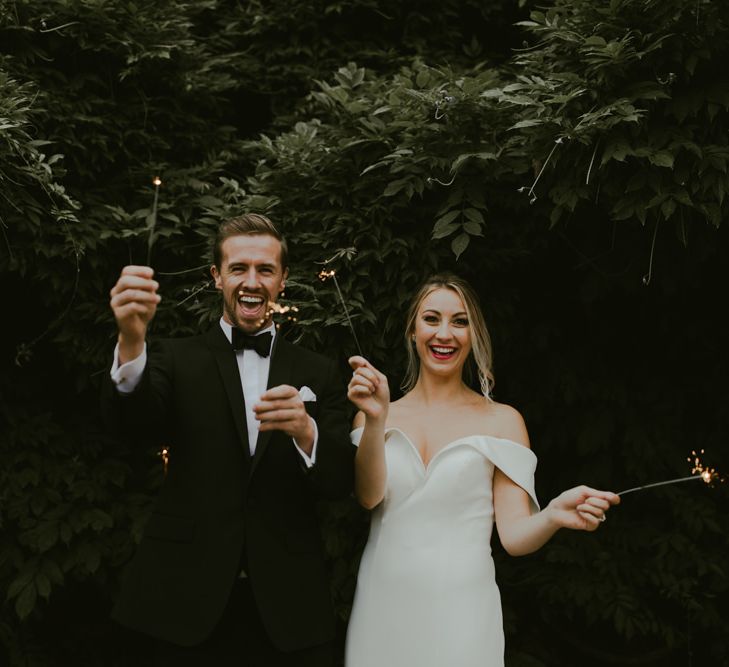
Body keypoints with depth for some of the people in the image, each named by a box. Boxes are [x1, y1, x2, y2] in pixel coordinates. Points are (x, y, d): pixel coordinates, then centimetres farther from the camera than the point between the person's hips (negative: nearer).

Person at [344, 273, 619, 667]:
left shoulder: (502, 421, -1)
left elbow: (514, 535, -5)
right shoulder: (376, 417, 4)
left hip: (459, 611, -2)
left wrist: (553, 516, -25)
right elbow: (368, 496, -11)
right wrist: (376, 420, -25)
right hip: (380, 608, 2)